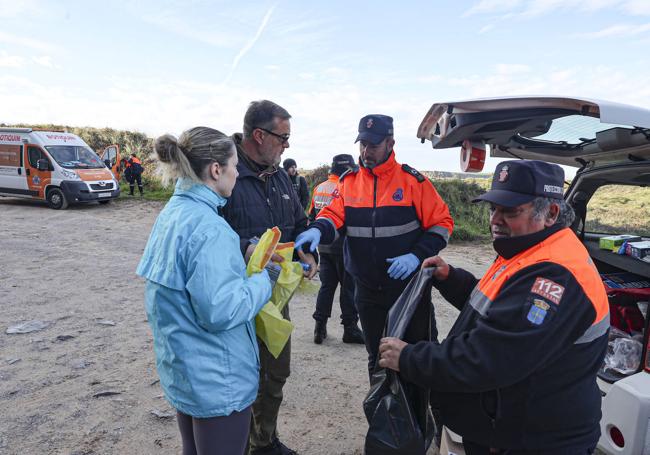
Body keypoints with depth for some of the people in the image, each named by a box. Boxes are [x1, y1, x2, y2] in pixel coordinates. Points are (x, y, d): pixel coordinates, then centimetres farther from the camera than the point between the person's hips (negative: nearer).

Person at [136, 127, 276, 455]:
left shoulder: (173, 211, 4)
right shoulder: (208, 226, -25)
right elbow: (220, 311, -27)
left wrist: (244, 260, 4)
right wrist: (265, 279, -13)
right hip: (217, 382, -9)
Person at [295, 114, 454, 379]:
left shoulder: (412, 180, -7)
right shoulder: (348, 182, 2)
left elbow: (442, 223, -6)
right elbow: (333, 215, -6)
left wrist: (418, 255, -20)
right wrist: (318, 230, -29)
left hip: (410, 286, -3)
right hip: (368, 291, 3)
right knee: (377, 357, 20)